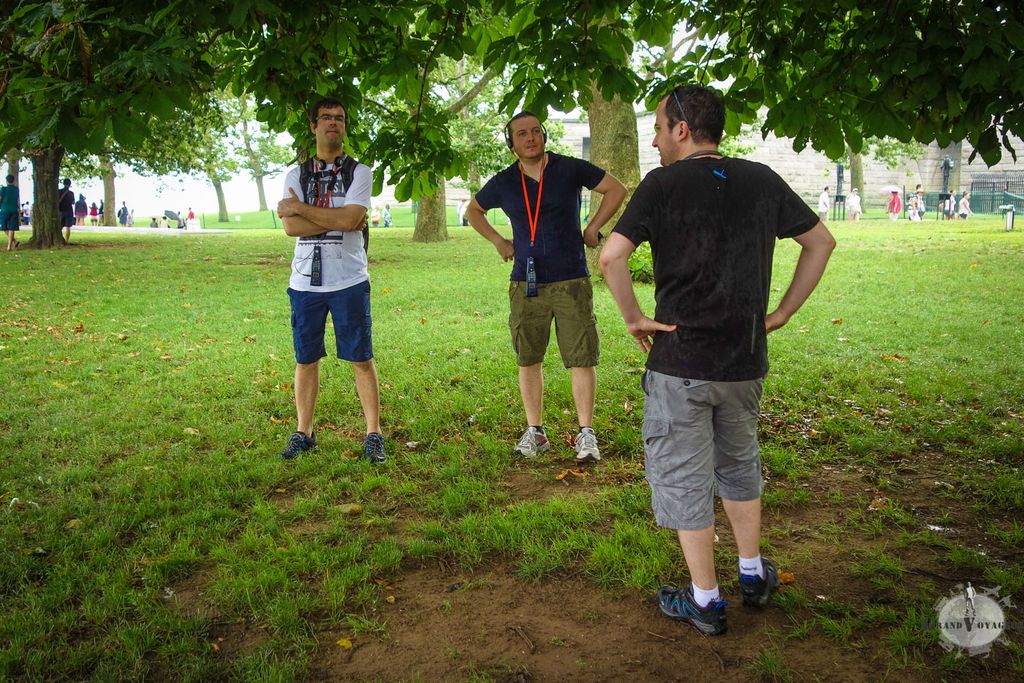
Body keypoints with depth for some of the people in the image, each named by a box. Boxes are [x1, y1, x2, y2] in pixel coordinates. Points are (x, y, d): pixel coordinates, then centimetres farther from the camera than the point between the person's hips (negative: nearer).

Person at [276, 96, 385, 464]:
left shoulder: (359, 172, 3)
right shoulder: (296, 174, 10)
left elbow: (349, 219, -14)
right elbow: (291, 227, -5)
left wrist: (301, 208, -7)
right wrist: (337, 219, -11)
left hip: (349, 281, -2)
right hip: (305, 282, 3)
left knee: (361, 359, 1)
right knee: (305, 360, 9)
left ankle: (373, 434, 9)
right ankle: (303, 433, 21)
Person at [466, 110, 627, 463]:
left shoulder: (570, 169, -1)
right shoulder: (503, 183, 6)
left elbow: (616, 189, 7)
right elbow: (473, 210, 24)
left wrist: (592, 229, 1)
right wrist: (499, 242, 12)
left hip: (571, 281, -2)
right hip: (525, 284, 3)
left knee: (582, 359, -3)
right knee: (528, 360, 7)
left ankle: (586, 434, 8)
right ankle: (535, 431, 20)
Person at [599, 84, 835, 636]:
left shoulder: (663, 185, -10)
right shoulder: (762, 181, 5)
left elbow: (611, 256, -22)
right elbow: (821, 242, 13)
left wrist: (633, 318, -9)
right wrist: (783, 312, 13)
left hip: (680, 362, -5)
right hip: (746, 361, 5)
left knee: (683, 478, 8)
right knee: (740, 466, 25)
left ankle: (705, 602, 19)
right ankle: (754, 575, 37)